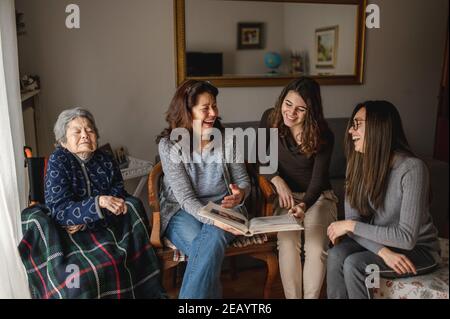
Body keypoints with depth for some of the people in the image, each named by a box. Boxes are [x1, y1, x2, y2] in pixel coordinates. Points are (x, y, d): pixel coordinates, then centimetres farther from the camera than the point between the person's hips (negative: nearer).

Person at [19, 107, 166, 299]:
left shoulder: (105, 161, 4)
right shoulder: (57, 162, -5)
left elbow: (120, 197, -3)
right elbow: (59, 210, -14)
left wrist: (86, 221, -18)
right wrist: (99, 202, -31)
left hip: (105, 227, 4)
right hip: (71, 231, -3)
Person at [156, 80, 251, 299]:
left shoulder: (225, 138, -1)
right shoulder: (169, 144, -10)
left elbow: (243, 181, 5)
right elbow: (185, 197, -15)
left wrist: (240, 195, -20)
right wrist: (212, 218, -33)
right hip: (182, 212, -1)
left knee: (213, 239, -32)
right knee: (202, 247, -33)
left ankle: (192, 294, -20)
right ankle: (210, 294, -12)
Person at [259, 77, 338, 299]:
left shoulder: (323, 135, -15)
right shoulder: (270, 119, -9)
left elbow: (318, 180, -17)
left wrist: (304, 206, -38)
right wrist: (278, 181, -19)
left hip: (318, 197, -1)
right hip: (286, 195, 1)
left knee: (316, 248, -25)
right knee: (287, 244, -26)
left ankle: (311, 296, -5)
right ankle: (292, 297, -10)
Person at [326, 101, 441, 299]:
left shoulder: (411, 169, -26)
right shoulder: (357, 163, -7)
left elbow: (407, 237, -26)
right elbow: (352, 218, -9)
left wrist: (350, 225, -23)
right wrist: (383, 251, -25)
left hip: (418, 249, -4)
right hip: (379, 241, 5)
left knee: (353, 264, -26)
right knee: (336, 255, -23)